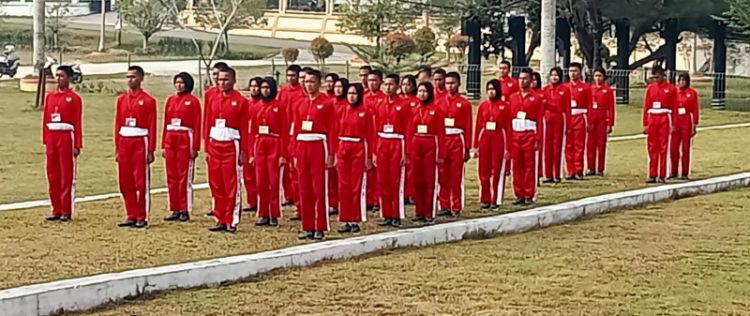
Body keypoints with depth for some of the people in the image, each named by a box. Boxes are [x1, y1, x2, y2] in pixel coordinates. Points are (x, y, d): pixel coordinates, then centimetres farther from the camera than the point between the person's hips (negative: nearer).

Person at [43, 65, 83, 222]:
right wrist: (45, 142, 10)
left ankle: (67, 211, 3)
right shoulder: (49, 96, 13)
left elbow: (78, 123, -6)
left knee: (67, 176, -2)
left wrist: (77, 145, -10)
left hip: (66, 137, -5)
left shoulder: (74, 98, -2)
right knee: (52, 175, 7)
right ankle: (56, 210, 14)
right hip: (51, 137, 5)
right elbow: (45, 120, 14)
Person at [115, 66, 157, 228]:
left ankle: (142, 217, 4)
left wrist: (151, 151, -9)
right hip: (124, 143, 5)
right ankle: (131, 216, 14)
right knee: (125, 182, 6)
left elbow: (152, 127, -6)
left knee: (141, 182, -2)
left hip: (140, 143, -5)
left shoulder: (148, 100, -4)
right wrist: (117, 148, 9)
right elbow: (118, 124, 13)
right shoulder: (122, 99, 11)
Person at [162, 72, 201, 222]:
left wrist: (195, 147, -11)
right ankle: (175, 210, 12)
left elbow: (197, 125, -6)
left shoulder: (193, 101, -3)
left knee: (184, 176, -3)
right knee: (171, 176, 6)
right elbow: (165, 123, 13)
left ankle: (185, 211, 3)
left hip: (185, 140, -5)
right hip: (170, 140, 5)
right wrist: (163, 145, 9)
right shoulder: (170, 100, 12)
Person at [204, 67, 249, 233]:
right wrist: (207, 149, 6)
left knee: (232, 185, -2)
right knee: (216, 184, 6)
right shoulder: (213, 100, 12)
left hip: (231, 146, -5)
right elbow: (207, 125, 12)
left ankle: (231, 221, 3)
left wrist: (242, 151, -9)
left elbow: (244, 128, -5)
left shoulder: (241, 101, -3)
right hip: (214, 145, 5)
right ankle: (220, 220, 14)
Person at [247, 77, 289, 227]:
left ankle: (274, 215, 5)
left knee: (274, 182, -2)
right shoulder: (255, 108, 10)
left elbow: (285, 131, -6)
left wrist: (283, 154, -11)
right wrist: (250, 154, 5)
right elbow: (251, 132, 10)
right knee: (261, 182, 5)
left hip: (275, 147, -4)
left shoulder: (280, 106, -2)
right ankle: (263, 215, 12)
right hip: (259, 147, 4)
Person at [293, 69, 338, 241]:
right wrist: (295, 154, 10)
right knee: (304, 190, 6)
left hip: (319, 146, -5)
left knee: (319, 189, -4)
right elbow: (296, 130, 15)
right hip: (302, 147, 6)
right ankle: (308, 228, 11)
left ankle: (320, 229, 1)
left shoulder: (327, 103, -3)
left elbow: (333, 130, -7)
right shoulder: (301, 104, 14)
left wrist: (331, 154, -12)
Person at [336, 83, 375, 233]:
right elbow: (336, 133, 9)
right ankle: (346, 221, 11)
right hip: (343, 150, 4)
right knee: (343, 186, 4)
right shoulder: (341, 111, 9)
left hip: (359, 150, -4)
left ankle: (356, 221, 6)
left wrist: (369, 157, -6)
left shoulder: (366, 112, -2)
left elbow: (370, 136, -3)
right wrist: (335, 154, 4)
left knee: (357, 187, 0)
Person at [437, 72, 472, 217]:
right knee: (442, 175, 4)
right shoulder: (439, 103, 10)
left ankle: (456, 208, 4)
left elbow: (468, 127, -1)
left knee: (456, 175, -1)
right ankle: (445, 206, 11)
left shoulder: (465, 103, 1)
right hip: (441, 140, 3)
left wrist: (467, 149, -5)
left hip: (457, 141, -3)